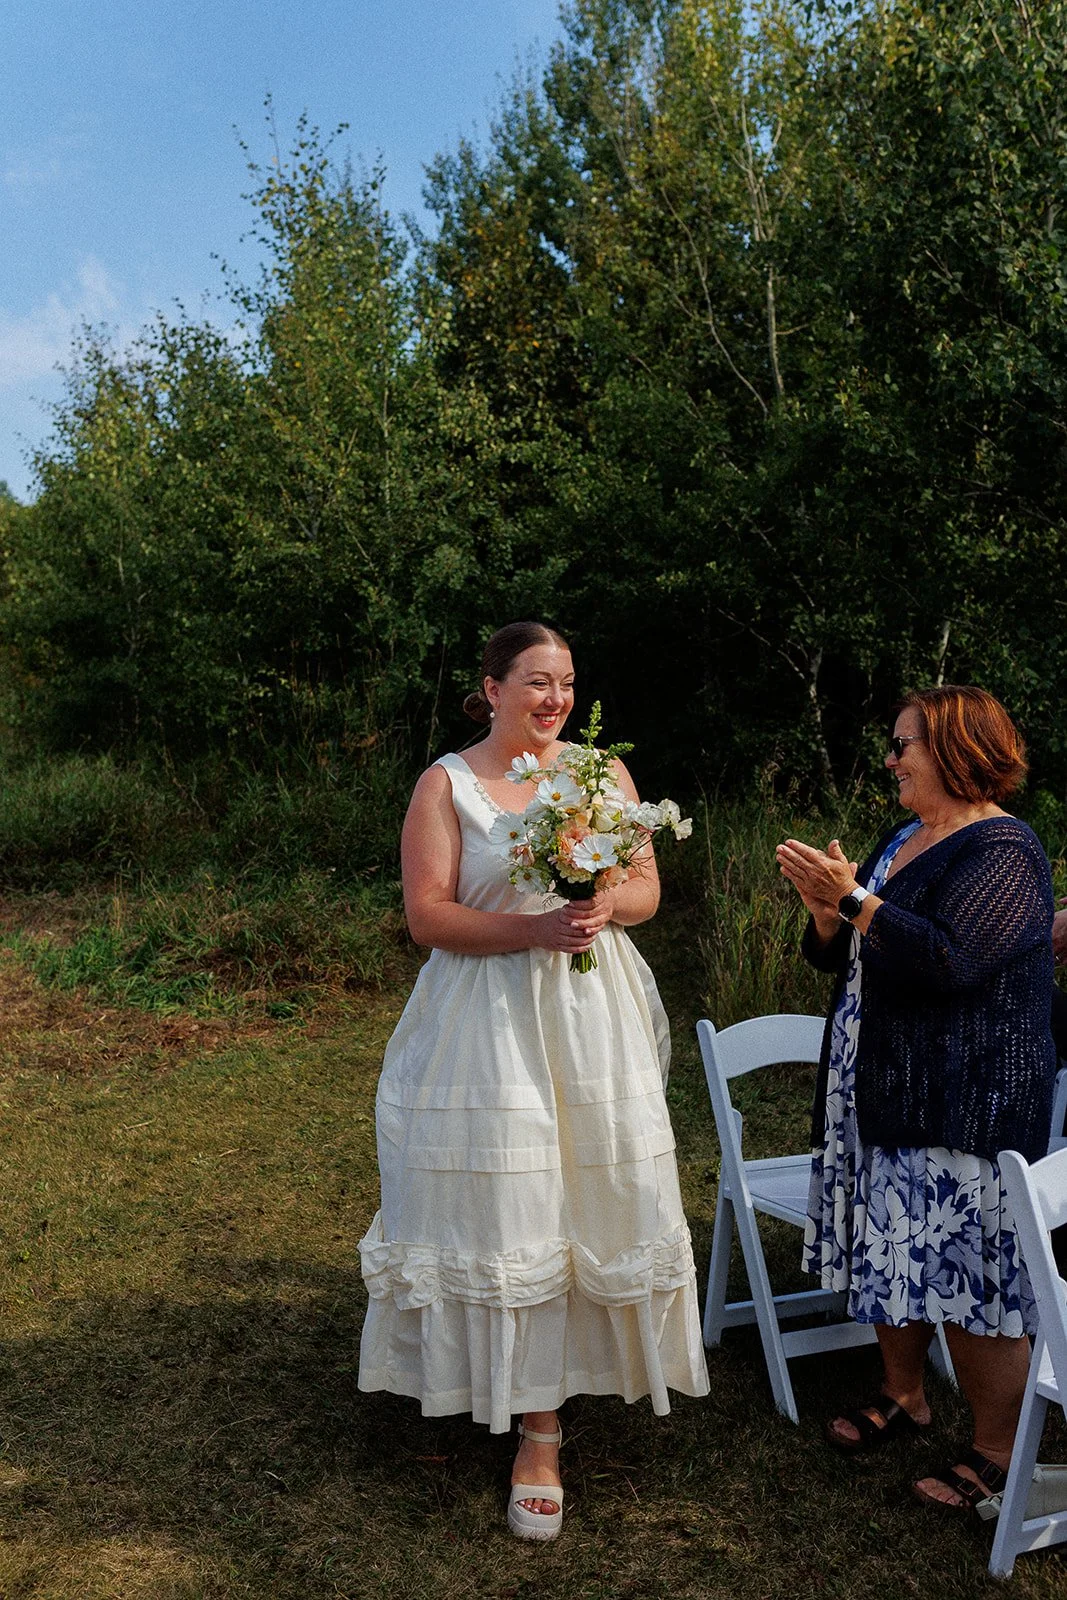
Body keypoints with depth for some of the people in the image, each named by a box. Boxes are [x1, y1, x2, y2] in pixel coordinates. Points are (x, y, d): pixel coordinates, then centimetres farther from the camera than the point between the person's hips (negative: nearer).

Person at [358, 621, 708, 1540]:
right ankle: (539, 1423, 20)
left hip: (593, 1017, 3)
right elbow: (428, 917, -8)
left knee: (592, 1198, 6)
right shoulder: (447, 784, -2)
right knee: (508, 1215, 1)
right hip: (491, 1025, -3)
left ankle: (541, 1430, 23)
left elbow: (648, 888, 9)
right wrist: (536, 928, -20)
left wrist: (605, 907, -14)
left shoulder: (605, 772, 8)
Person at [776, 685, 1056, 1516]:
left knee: (971, 1272, -1)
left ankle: (997, 1453, 14)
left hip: (966, 1103, -9)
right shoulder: (902, 841, 14)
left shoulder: (1004, 852, -13)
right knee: (895, 1252, 17)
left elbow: (950, 960, -27)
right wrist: (825, 905, -6)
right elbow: (838, 957, 15)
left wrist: (854, 897, -23)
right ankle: (902, 1395, 35)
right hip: (881, 1089, 9)